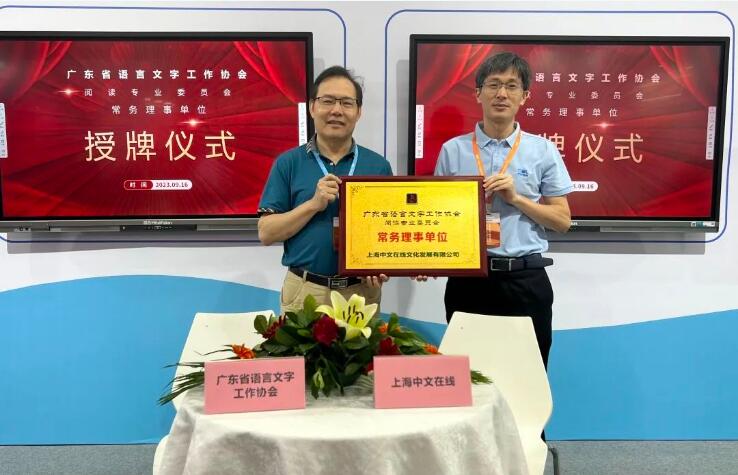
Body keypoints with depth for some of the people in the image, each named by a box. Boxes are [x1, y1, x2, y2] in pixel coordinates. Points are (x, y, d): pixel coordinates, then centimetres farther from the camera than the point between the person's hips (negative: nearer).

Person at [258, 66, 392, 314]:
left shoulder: (378, 165, 2)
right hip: (303, 291, -1)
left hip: (361, 291, 1)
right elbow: (266, 233, -4)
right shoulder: (288, 163, -1)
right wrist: (314, 204, -16)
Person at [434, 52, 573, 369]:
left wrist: (516, 199, -11)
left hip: (526, 281, 0)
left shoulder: (543, 151, 4)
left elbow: (563, 221, 3)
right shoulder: (453, 150, 4)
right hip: (467, 280, 0)